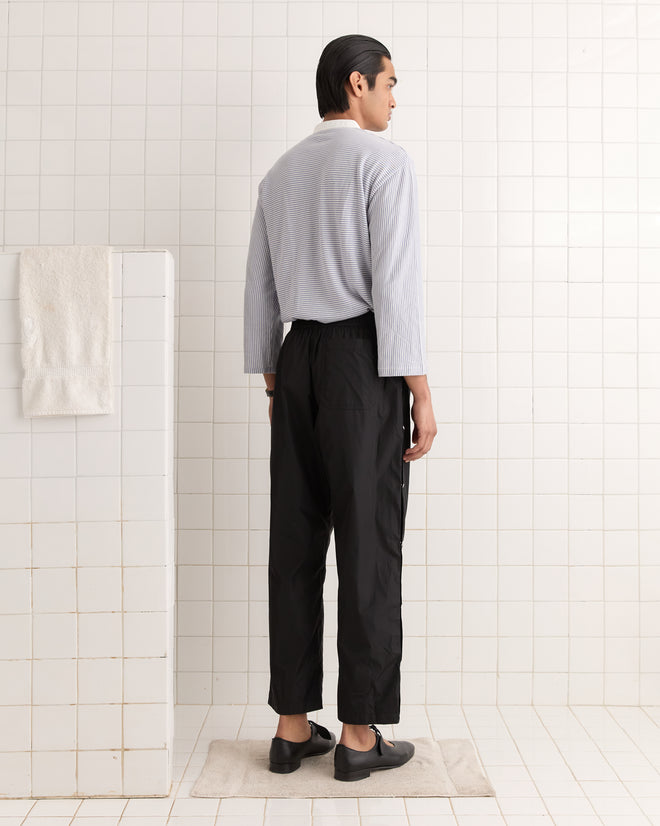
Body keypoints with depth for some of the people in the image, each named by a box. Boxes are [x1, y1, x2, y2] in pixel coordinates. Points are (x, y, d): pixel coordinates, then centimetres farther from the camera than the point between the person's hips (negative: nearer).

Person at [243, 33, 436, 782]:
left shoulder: (279, 174, 18)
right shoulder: (385, 160, -4)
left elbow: (260, 289, 17)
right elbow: (395, 280, -14)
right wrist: (421, 393, -13)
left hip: (296, 358, 7)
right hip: (363, 360, -7)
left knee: (295, 544, 6)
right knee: (368, 546, -2)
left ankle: (293, 725, 13)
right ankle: (360, 734, 6)